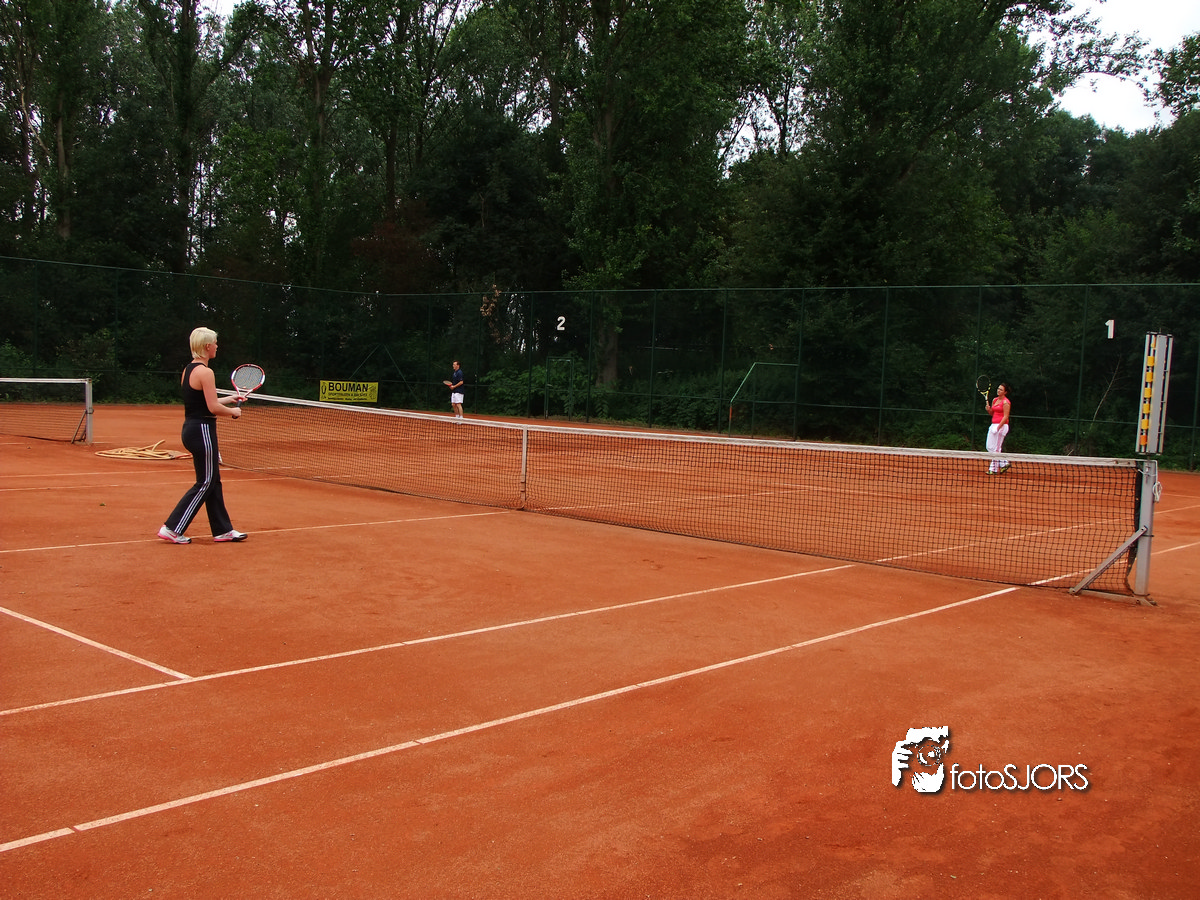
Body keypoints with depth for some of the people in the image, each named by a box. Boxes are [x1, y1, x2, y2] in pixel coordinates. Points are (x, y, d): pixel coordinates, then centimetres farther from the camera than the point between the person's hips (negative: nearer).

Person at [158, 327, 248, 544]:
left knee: (213, 481, 14)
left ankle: (222, 530, 21)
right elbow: (213, 408, -19)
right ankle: (172, 528, 1)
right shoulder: (205, 372, -17)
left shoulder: (188, 369, 11)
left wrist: (229, 399, 21)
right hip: (202, 430, -10)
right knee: (205, 483, 0)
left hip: (191, 428, 10)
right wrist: (233, 411, -3)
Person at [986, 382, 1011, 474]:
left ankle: (994, 469, 3)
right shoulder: (994, 400, 13)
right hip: (993, 425, 9)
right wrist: (989, 410, -1)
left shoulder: (1005, 402, -10)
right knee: (989, 447, 8)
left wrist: (998, 427, -19)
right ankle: (1004, 463, 19)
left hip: (1001, 426, -9)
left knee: (996, 449, -5)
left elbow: (1005, 416, -15)